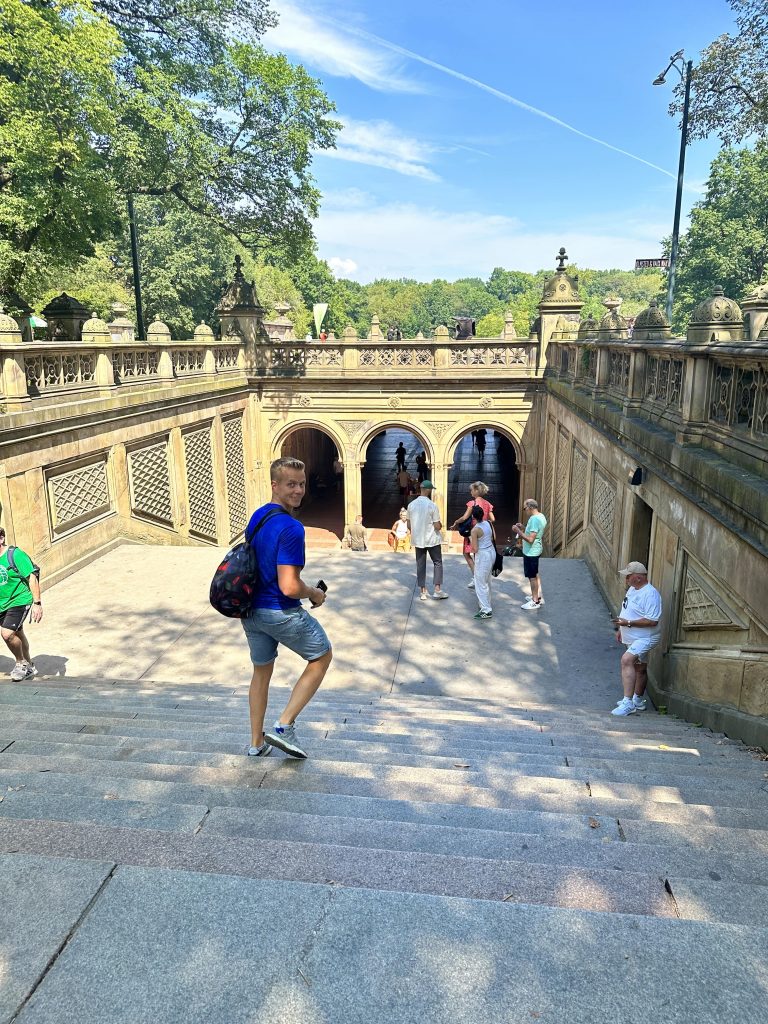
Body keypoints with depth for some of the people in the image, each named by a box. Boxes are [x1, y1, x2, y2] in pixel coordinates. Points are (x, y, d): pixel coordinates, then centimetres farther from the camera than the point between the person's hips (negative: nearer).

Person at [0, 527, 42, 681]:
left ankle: (21, 663, 5)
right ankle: (30, 667, 37)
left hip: (19, 601, -7)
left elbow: (32, 578, -17)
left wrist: (37, 603, -20)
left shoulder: (15, 554, -17)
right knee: (18, 634, 20)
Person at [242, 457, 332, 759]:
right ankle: (284, 725, 11)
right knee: (322, 657, 15)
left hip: (251, 610, 8)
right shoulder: (291, 528, -24)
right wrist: (315, 594, -8)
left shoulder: (256, 517, 5)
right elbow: (289, 587, -28)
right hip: (282, 613, -8)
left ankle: (256, 742, 33)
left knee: (261, 671, 23)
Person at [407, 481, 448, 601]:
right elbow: (437, 526, -14)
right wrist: (441, 525, 8)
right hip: (432, 540, -4)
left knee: (420, 565, 9)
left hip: (418, 540, 4)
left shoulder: (411, 505, -1)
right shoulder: (432, 505, -15)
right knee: (437, 563, 10)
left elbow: (409, 524, 6)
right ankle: (437, 590, 6)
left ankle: (423, 592, 11)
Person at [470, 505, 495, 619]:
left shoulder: (475, 530, -22)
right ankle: (486, 604, 34)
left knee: (480, 583, 0)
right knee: (486, 581, 22)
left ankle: (486, 611, 1)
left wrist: (471, 539, -3)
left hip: (483, 556, -8)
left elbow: (475, 549, -20)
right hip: (491, 552, 8)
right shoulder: (488, 523, -1)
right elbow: (494, 538, 9)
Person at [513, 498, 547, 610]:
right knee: (535, 575, 22)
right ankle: (538, 596, 34)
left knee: (532, 577, 2)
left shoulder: (534, 519, -26)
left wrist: (518, 531, -22)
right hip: (535, 550, 10)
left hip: (531, 552, -10)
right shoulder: (541, 516, 5)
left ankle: (535, 602, 12)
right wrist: (523, 528, 8)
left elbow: (530, 539, -29)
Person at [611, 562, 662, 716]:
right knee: (639, 668, 22)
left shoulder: (650, 594, -23)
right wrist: (620, 629, 19)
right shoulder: (632, 589, 8)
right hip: (633, 638, 10)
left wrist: (628, 623, -28)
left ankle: (628, 703, -29)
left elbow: (652, 621, -29)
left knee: (626, 660, -28)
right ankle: (638, 701, 37)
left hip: (644, 638, -10)